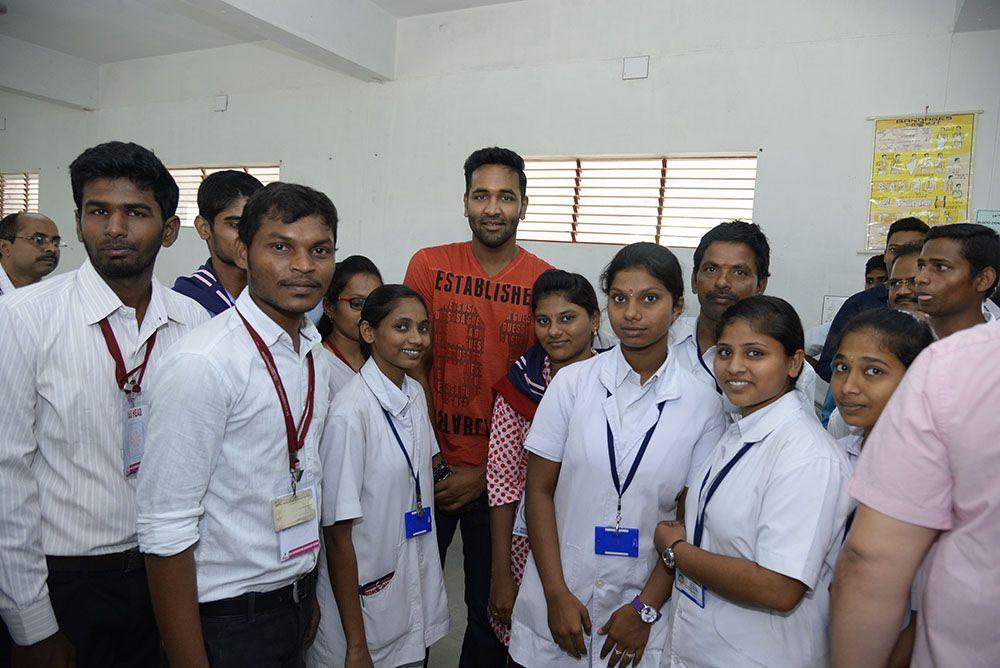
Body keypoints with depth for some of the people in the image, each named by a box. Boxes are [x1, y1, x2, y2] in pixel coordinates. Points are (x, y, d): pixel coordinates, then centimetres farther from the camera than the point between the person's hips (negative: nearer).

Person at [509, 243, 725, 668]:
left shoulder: (702, 404, -6)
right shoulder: (572, 382, -6)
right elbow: (539, 490, -5)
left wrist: (646, 608, -6)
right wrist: (557, 595, -8)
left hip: (642, 606, 0)